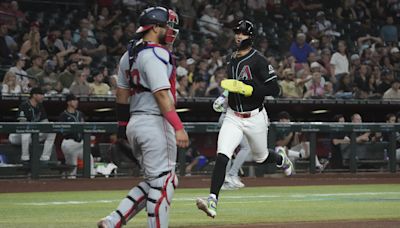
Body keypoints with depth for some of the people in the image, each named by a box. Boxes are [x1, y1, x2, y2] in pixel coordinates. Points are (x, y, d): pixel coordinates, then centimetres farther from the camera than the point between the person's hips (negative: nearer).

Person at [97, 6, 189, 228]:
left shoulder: (130, 54, 15)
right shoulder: (155, 55, -14)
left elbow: (121, 92, 20)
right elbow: (162, 94, -21)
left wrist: (123, 124, 25)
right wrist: (178, 127, -24)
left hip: (135, 123, 10)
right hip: (154, 123, -9)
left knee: (154, 181, 15)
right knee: (163, 182, -3)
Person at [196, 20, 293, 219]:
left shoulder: (258, 61, -14)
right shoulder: (232, 59, 8)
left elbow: (274, 89, -18)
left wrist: (246, 89, -24)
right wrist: (224, 97, 12)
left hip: (255, 118, -4)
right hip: (233, 117, 4)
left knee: (260, 158, 16)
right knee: (222, 156, -16)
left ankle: (280, 158, 52)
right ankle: (212, 201, -23)